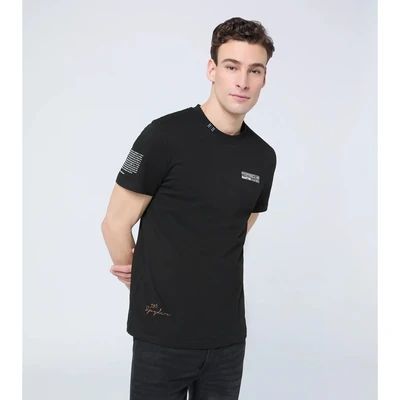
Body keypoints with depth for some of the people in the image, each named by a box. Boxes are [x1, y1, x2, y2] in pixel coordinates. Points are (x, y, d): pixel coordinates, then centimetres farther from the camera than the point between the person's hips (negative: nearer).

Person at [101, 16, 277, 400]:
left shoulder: (264, 157, 4)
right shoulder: (166, 135, -12)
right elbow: (115, 224, -6)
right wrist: (146, 286, 7)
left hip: (228, 335, 5)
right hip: (163, 335, -5)